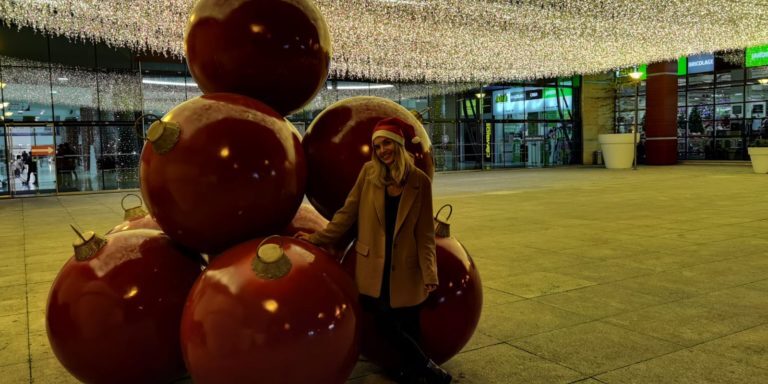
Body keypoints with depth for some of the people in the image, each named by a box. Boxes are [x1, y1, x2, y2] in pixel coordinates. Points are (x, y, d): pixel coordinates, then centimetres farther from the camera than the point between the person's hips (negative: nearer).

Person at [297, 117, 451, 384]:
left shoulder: (420, 181, -3)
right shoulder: (369, 172, -1)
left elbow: (425, 232, -3)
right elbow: (348, 212, 5)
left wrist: (429, 272, -9)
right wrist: (318, 238, 5)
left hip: (405, 269, -1)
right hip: (373, 266, 1)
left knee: (408, 327, 5)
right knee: (385, 324, -2)